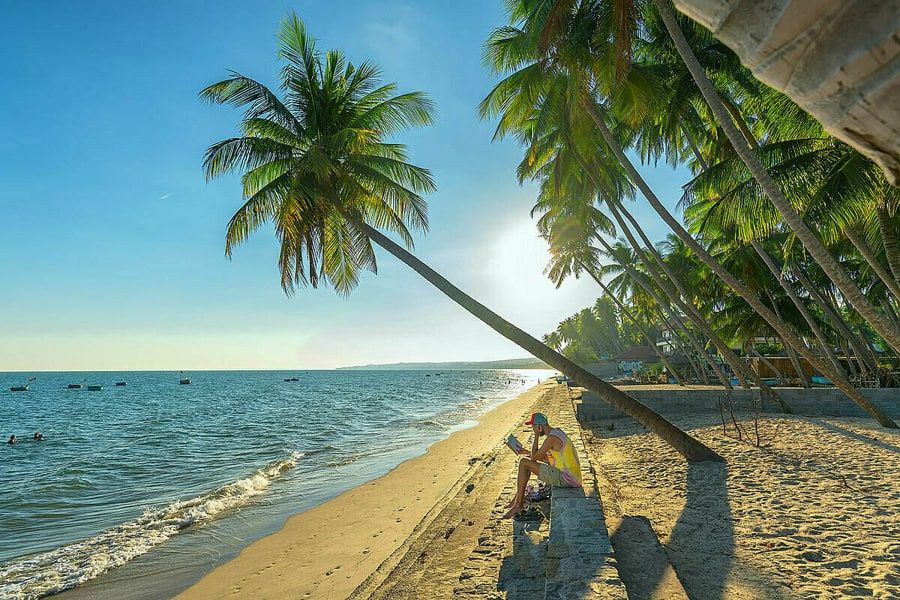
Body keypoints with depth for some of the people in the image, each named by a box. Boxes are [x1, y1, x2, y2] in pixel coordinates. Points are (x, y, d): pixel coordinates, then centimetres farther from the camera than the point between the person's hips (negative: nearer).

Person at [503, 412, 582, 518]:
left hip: (565, 479, -10)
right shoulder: (557, 431, 9)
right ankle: (518, 498, 24)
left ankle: (518, 504, 0)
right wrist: (527, 452, 17)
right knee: (527, 463, 19)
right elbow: (547, 458, 20)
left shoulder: (552, 438, -21)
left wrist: (536, 436, -10)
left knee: (524, 463, -10)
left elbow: (534, 457, -13)